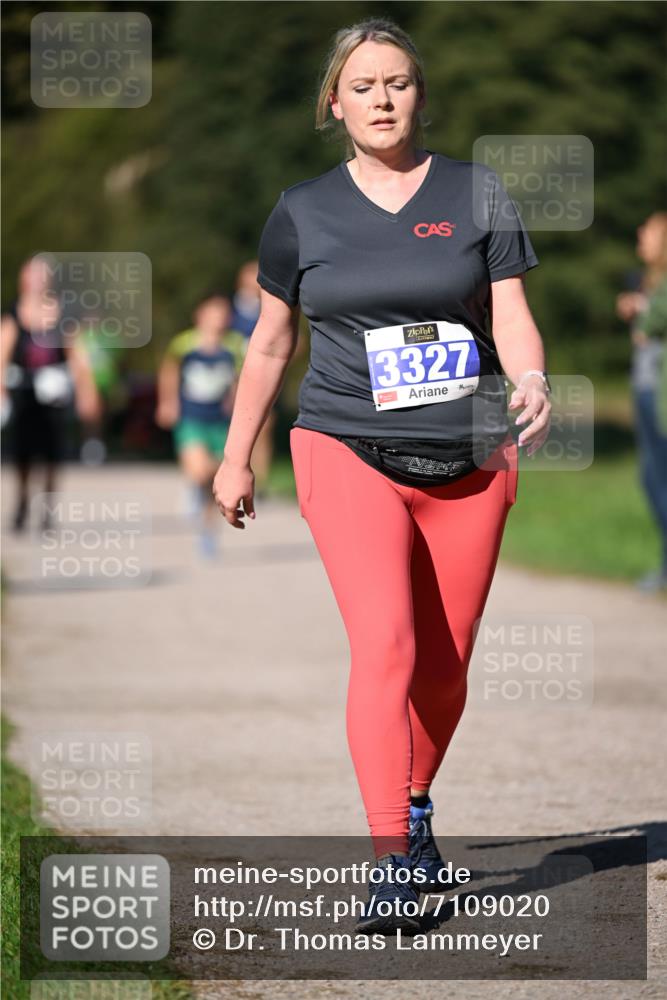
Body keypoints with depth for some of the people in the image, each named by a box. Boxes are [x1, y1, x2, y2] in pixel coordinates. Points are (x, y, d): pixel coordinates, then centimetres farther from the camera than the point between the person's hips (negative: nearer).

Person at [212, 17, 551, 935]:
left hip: (467, 463, 2)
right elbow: (271, 343, 17)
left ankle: (415, 813, 33)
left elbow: (512, 318, 2)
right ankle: (391, 866, -23)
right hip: (348, 452, -2)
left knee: (443, 669, 5)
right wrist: (237, 456, 21)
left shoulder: (477, 194, 6)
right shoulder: (303, 211, 7)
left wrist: (532, 384, -20)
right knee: (384, 644, -19)